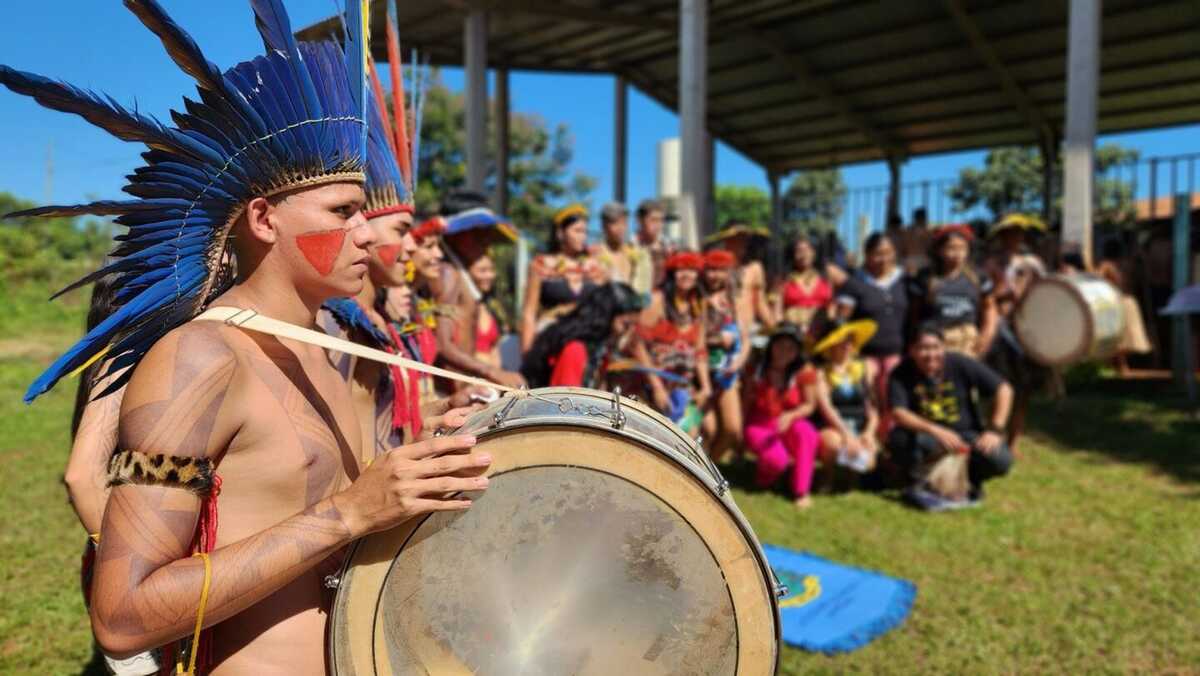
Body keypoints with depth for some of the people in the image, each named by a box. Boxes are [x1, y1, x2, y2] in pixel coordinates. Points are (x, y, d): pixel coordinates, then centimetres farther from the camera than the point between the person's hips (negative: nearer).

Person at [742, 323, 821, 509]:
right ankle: (764, 475, 9)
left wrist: (790, 416, -25)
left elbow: (809, 405, -5)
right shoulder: (757, 369, -6)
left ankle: (801, 492, -24)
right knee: (777, 459, -32)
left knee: (805, 430, -35)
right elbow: (746, 403, 1)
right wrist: (741, 434, 0)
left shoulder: (804, 372, -7)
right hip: (759, 426, -1)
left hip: (789, 426, 1)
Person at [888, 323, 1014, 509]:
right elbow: (898, 413, -24)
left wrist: (995, 430, -14)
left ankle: (971, 480, 11)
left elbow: (1004, 389, -6)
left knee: (1000, 460, -26)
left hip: (966, 433, 1)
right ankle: (918, 485, -4)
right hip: (928, 434, -1)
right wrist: (935, 430, -37)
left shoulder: (959, 364, -11)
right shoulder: (901, 374, -13)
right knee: (898, 438, -33)